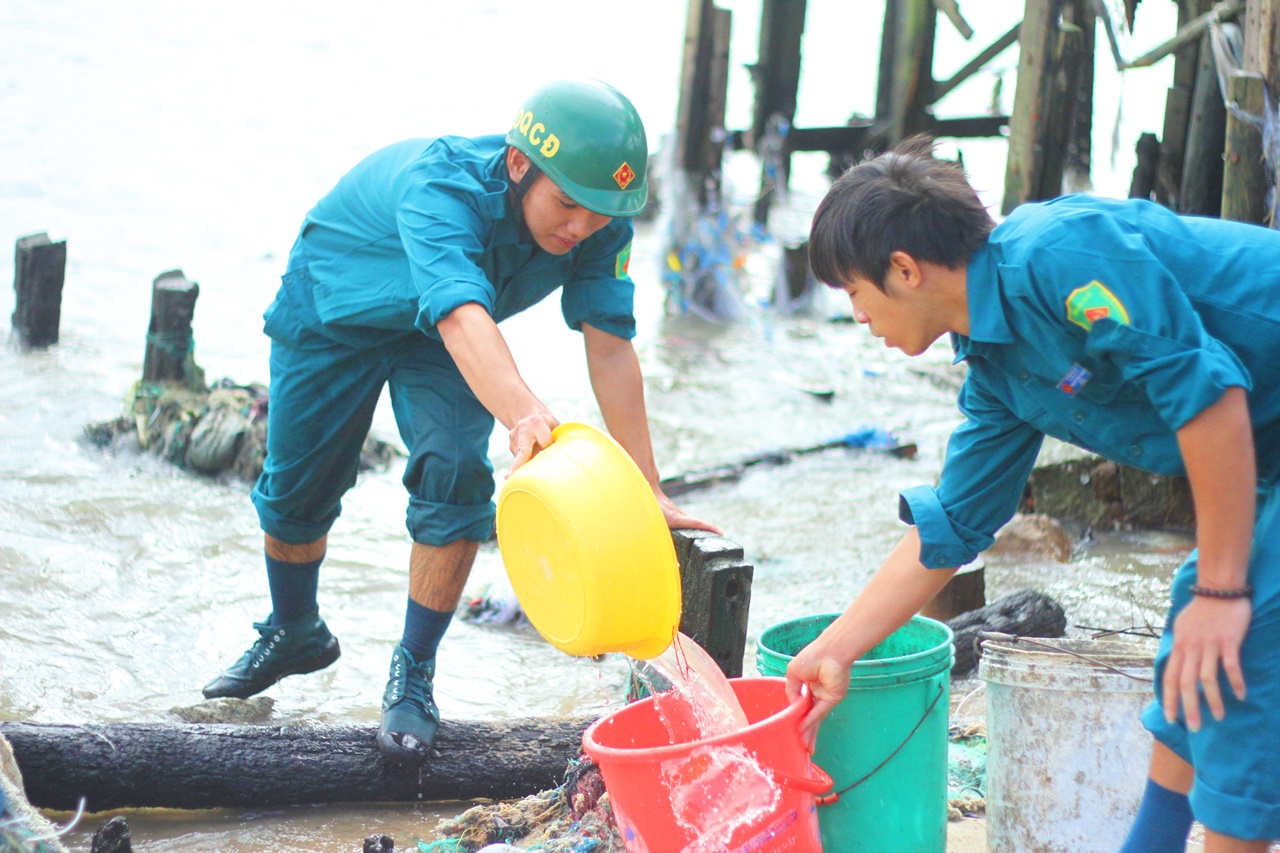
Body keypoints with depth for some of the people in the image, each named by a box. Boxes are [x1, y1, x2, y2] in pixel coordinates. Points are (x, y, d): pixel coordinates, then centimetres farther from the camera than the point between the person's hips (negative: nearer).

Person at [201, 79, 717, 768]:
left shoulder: (601, 223, -29)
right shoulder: (443, 186, -45)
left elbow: (610, 346, -27)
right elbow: (461, 314, -61)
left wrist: (646, 491, -32)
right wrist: (526, 418, -78)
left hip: (438, 341, 3)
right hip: (335, 310, -3)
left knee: (454, 474, -20)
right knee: (294, 489, 8)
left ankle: (412, 676, -3)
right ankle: (293, 634, 40)